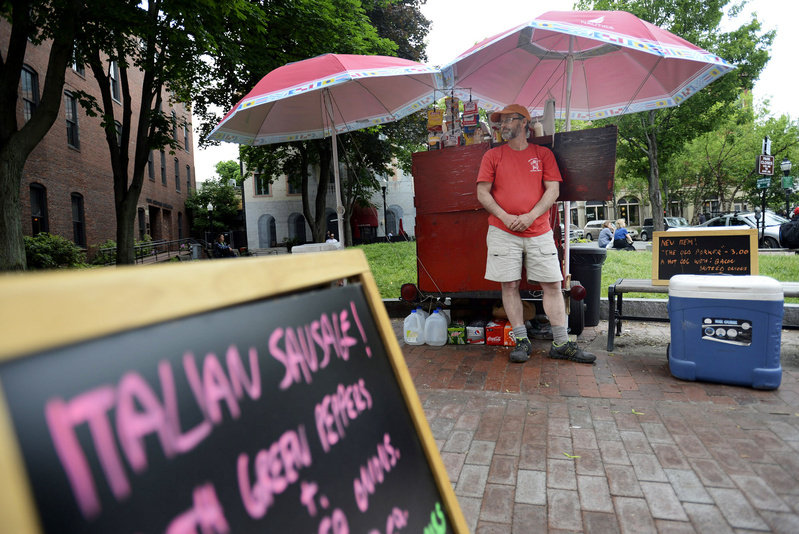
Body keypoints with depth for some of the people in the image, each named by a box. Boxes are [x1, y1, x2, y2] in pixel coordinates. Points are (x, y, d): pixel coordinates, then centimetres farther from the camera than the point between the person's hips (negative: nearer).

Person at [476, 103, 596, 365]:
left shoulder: (544, 154, 11)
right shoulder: (492, 156, 9)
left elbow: (553, 190, 4)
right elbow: (482, 193, 4)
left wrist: (530, 216, -11)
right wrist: (505, 217, -10)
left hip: (539, 231, 1)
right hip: (503, 232, 0)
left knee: (552, 285, 0)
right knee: (509, 285, -1)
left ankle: (561, 344, 9)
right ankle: (522, 341, 10)